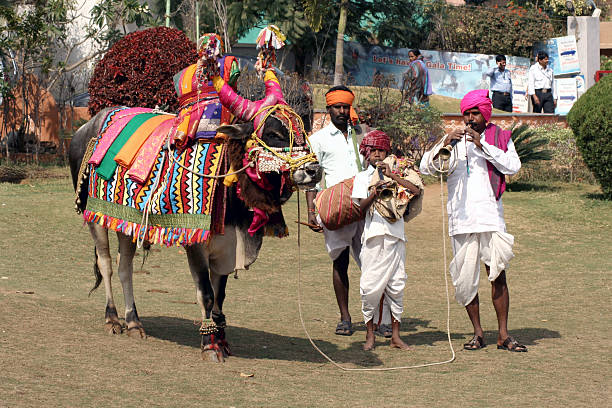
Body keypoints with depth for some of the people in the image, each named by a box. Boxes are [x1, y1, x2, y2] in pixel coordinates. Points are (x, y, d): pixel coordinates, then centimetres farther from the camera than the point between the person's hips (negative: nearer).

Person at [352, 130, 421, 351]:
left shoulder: (396, 173, 15)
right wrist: (373, 194, -25)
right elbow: (361, 207, -5)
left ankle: (395, 335, 7)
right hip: (373, 235, -2)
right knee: (370, 285, -7)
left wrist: (392, 176, -8)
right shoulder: (362, 177, 10)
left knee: (396, 285, 2)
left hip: (396, 235, 2)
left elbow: (416, 191, -2)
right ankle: (370, 335, 3)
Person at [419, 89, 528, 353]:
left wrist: (483, 146, -14)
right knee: (466, 277, 1)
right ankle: (478, 333, 10)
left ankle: (503, 335, -1)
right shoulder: (454, 140, 12)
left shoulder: (500, 138, 10)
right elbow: (426, 168, 3)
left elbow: (513, 166, -7)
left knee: (497, 273, -6)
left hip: (490, 215, -1)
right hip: (461, 218, 2)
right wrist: (443, 145, -12)